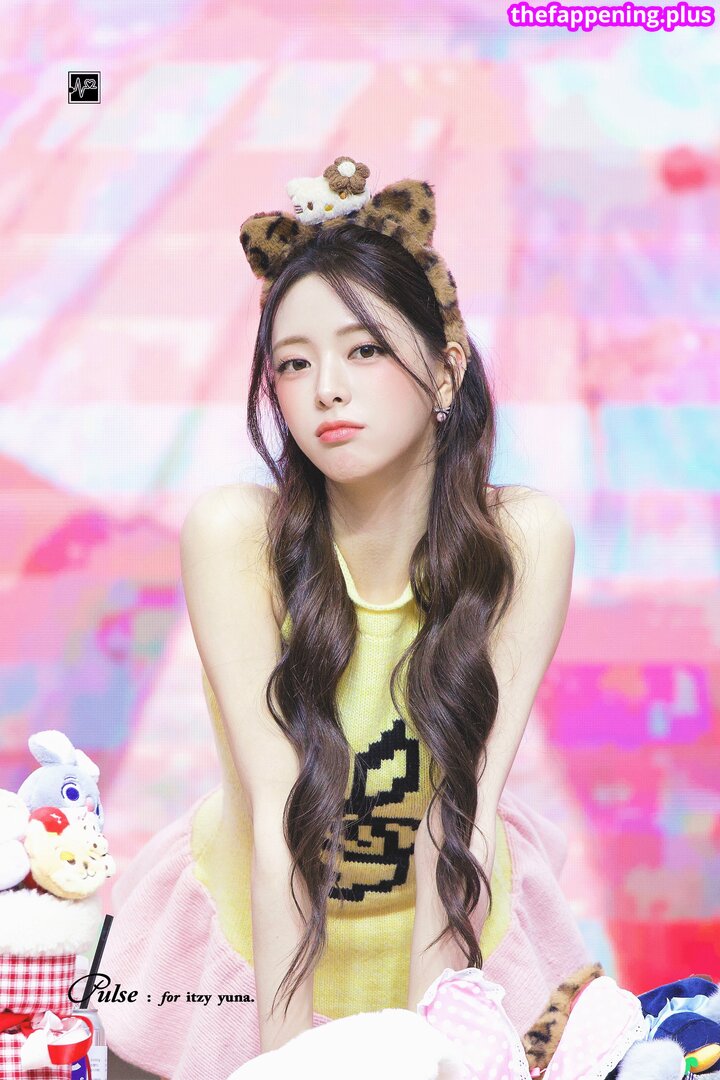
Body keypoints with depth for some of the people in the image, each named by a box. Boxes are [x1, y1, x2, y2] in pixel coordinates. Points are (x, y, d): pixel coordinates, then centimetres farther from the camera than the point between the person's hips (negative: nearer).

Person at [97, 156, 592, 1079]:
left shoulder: (523, 539, -22)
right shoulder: (233, 533, -26)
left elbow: (464, 810, -25)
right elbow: (278, 807, -28)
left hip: (453, 912, 1)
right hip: (261, 921, -1)